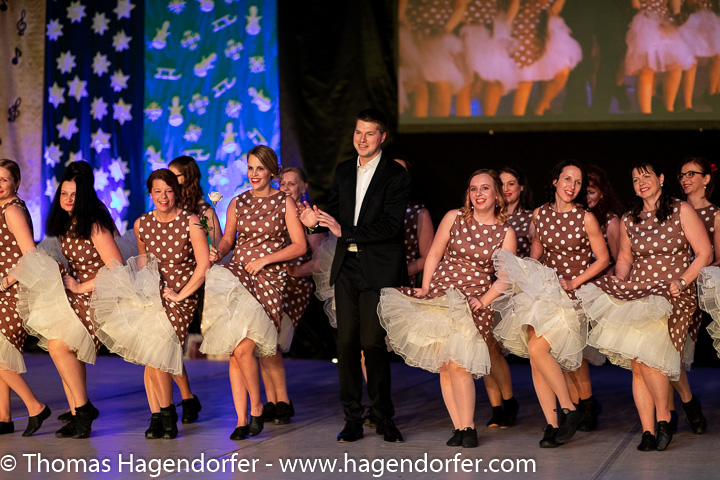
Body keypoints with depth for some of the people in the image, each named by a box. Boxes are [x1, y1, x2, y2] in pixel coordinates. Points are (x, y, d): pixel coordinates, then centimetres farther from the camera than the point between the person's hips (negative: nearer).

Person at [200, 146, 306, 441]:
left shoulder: (284, 202, 3)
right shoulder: (237, 203, 13)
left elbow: (299, 246, 0)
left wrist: (265, 259, -8)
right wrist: (217, 252, -2)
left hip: (269, 279, -4)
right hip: (237, 276, 4)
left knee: (243, 348, -17)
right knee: (235, 352, -2)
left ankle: (256, 407, 4)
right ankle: (242, 419, 3)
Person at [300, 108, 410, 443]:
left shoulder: (396, 175, -5)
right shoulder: (344, 171, 14)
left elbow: (389, 225, -14)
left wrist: (345, 232, -19)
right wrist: (318, 219, -3)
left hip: (379, 269, -5)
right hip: (347, 267, 5)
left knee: (373, 342, -6)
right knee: (346, 342, 3)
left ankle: (383, 416, 8)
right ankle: (353, 418, 10)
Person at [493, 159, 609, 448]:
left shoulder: (586, 219, -7)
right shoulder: (540, 214, 5)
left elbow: (602, 259, -1)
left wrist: (574, 282, -10)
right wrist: (524, 269, 5)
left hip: (573, 295, -5)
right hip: (542, 290, 5)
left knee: (537, 348, -19)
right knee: (535, 358, -5)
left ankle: (569, 410, -4)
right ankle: (552, 424, 3)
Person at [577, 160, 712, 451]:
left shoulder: (681, 211, 1)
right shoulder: (629, 220, 14)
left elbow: (705, 254, 0)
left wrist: (681, 281, -11)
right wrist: (621, 279, 4)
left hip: (673, 296, -5)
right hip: (637, 295, 5)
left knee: (648, 358, -21)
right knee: (637, 366, -3)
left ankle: (663, 416, -2)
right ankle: (648, 431, 4)